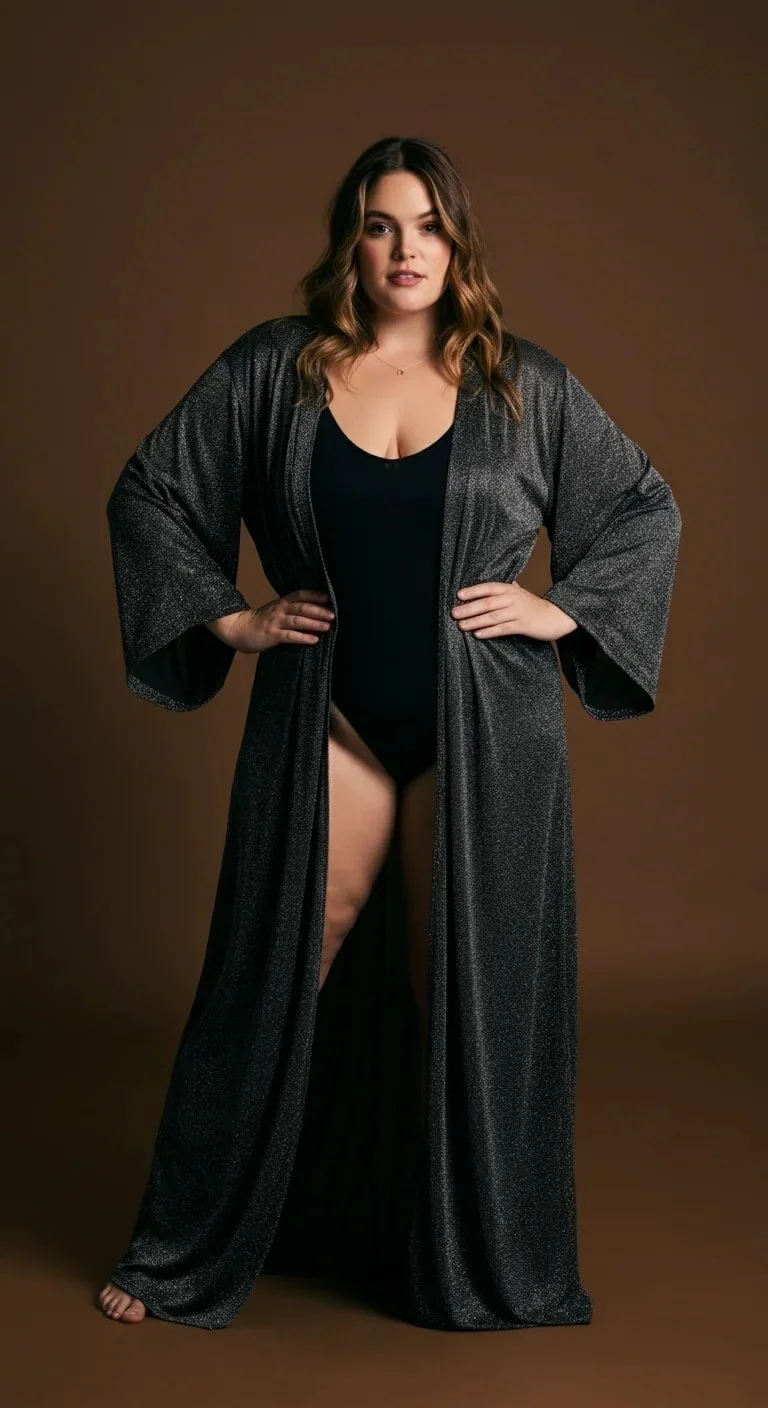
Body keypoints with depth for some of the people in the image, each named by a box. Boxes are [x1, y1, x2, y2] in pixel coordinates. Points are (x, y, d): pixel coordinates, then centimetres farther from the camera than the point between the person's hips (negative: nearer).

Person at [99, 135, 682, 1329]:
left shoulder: (525, 384, 3)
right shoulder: (272, 370, 2)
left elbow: (648, 507, 11)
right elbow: (148, 492, 8)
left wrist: (566, 609, 0)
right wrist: (225, 616, 1)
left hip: (482, 731, 0)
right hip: (328, 720, 0)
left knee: (465, 989, 7)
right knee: (276, 974, 5)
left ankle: (471, 1256, 24)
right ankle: (189, 1251, 20)